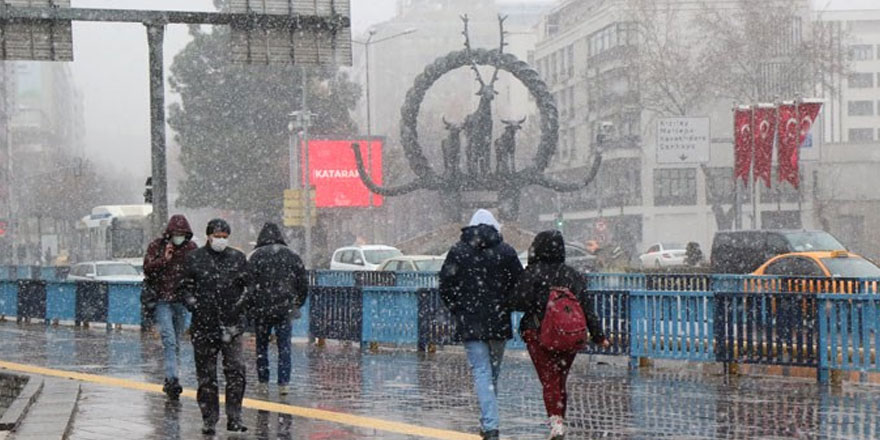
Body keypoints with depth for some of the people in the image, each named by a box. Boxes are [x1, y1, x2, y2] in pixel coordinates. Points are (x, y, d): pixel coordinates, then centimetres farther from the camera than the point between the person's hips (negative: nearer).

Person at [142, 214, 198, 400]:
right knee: (169, 340, -17)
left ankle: (169, 382, 19)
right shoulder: (156, 246, -1)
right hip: (162, 300, -4)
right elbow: (147, 268, -7)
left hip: (181, 301, 4)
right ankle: (172, 379, -25)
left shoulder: (191, 248, 7)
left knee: (176, 343, 9)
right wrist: (163, 259, -20)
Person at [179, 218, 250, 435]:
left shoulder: (238, 258, 7)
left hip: (231, 325, 0)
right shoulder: (194, 258, 4)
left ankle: (234, 418, -1)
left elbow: (249, 286, 13)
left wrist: (242, 303, 0)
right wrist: (191, 302, -3)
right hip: (204, 325, 0)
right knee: (206, 375, 5)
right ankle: (209, 420, 14)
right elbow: (186, 285, 10)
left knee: (236, 371, -9)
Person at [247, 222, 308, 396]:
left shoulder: (256, 256, -3)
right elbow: (303, 282, 9)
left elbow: (249, 284, -7)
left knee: (262, 346, 10)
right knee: (284, 346, 3)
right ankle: (283, 383, -4)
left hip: (261, 309, -2)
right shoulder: (292, 256, 7)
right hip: (285, 308, 2)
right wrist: (297, 304, 18)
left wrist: (249, 308, 0)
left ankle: (263, 383, 10)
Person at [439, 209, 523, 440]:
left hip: (470, 323, -1)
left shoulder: (458, 251, -2)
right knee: (494, 371, 16)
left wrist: (458, 310, 11)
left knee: (482, 371, -3)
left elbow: (445, 286, -3)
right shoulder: (505, 251, 0)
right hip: (499, 322, 2)